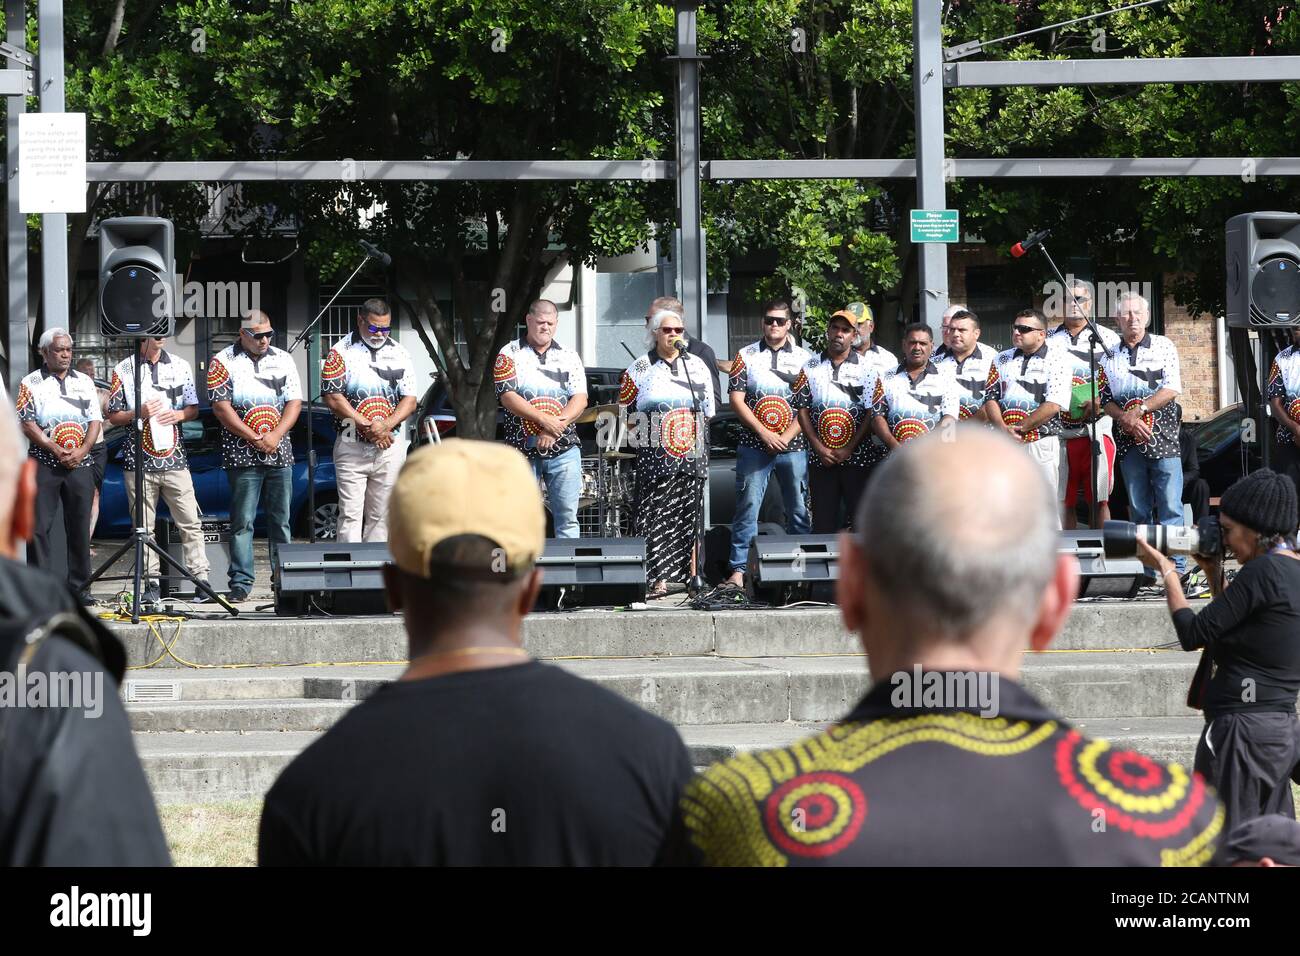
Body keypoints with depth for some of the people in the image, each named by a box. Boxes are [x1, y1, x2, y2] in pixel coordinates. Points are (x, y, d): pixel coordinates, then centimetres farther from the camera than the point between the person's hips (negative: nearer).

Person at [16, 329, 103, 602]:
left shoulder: (85, 382, 13)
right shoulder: (31, 383, 3)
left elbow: (96, 420, 9)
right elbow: (26, 423, -5)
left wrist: (81, 450, -7)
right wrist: (54, 449, -14)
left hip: (80, 464, 3)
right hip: (43, 464, -3)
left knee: (79, 527, 4)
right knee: (39, 526, -6)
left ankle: (79, 587, 10)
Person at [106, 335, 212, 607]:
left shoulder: (180, 366, 12)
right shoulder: (123, 370, 6)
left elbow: (194, 409, 15)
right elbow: (113, 416, 6)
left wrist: (178, 415, -6)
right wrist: (139, 413, -12)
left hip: (174, 458, 1)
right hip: (138, 460, -1)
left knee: (190, 522, -4)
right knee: (143, 526, 0)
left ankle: (201, 579, -3)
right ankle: (152, 584, 5)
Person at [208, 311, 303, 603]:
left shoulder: (283, 360, 11)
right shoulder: (223, 362, 0)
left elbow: (294, 402, 7)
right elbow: (221, 406, -7)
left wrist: (275, 436, -8)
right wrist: (254, 438, -11)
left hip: (279, 453, 3)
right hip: (242, 455, -3)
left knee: (281, 520, 7)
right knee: (242, 521, -4)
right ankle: (240, 583, -3)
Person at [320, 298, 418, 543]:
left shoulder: (398, 353, 9)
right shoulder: (341, 352, -1)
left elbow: (410, 400, 6)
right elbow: (333, 398, -8)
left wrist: (385, 426, -12)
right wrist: (368, 427, -14)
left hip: (390, 447, 3)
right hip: (351, 447, -3)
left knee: (381, 516, 5)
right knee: (350, 515, -6)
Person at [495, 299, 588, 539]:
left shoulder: (569, 357, 11)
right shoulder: (510, 354, 4)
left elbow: (580, 399, 2)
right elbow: (507, 397, -8)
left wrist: (556, 427, -14)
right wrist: (545, 420, -17)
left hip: (564, 448, 1)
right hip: (522, 450, -1)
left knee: (567, 516, -3)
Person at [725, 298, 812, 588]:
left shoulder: (804, 358, 7)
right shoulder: (746, 356, 7)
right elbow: (736, 400, 1)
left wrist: (786, 436, -9)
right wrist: (764, 433, -9)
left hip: (793, 446, 1)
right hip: (754, 446, -1)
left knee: (800, 510, 2)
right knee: (747, 508, -3)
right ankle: (738, 570, -3)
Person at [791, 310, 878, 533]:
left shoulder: (866, 370, 4)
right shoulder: (811, 368, 9)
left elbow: (871, 414, -1)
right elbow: (802, 410, 5)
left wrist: (849, 448, -10)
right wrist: (819, 448, -6)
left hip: (856, 457, -2)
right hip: (820, 460, 2)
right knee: (823, 521, 3)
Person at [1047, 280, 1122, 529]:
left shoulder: (1107, 339, 9)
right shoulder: (1050, 341, 14)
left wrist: (1100, 402, -13)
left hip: (1096, 431, -2)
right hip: (1060, 432, 2)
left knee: (1100, 500, -3)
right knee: (1064, 501, 3)